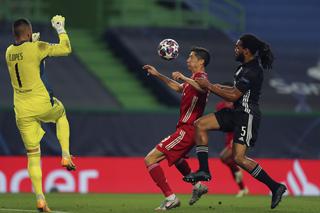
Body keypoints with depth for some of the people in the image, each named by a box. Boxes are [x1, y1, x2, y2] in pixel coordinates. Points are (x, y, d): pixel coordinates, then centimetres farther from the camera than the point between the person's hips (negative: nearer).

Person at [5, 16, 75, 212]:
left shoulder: (9, 52, 6)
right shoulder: (36, 48, -11)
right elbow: (66, 49, -3)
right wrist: (61, 29, 11)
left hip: (22, 113, 4)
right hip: (43, 105, -4)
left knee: (33, 155, 7)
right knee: (61, 114, 33)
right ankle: (66, 157, 20)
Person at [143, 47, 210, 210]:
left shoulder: (201, 77, -15)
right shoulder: (195, 78, 17)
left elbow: (203, 88, -41)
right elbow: (179, 88, 37)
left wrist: (184, 78, -49)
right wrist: (158, 75, 35)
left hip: (186, 130, -11)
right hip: (188, 129, 11)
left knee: (150, 160, -13)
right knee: (176, 157, 40)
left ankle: (170, 198, -15)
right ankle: (197, 186, 47)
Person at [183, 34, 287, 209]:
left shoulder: (252, 71, -20)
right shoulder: (246, 66, 10)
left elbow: (233, 95, -19)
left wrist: (209, 86, -12)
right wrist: (218, 87, 13)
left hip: (247, 115, -10)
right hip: (236, 111, 10)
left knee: (239, 158, -13)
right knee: (200, 124, 1)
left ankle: (275, 186, -4)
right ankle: (204, 170, 0)